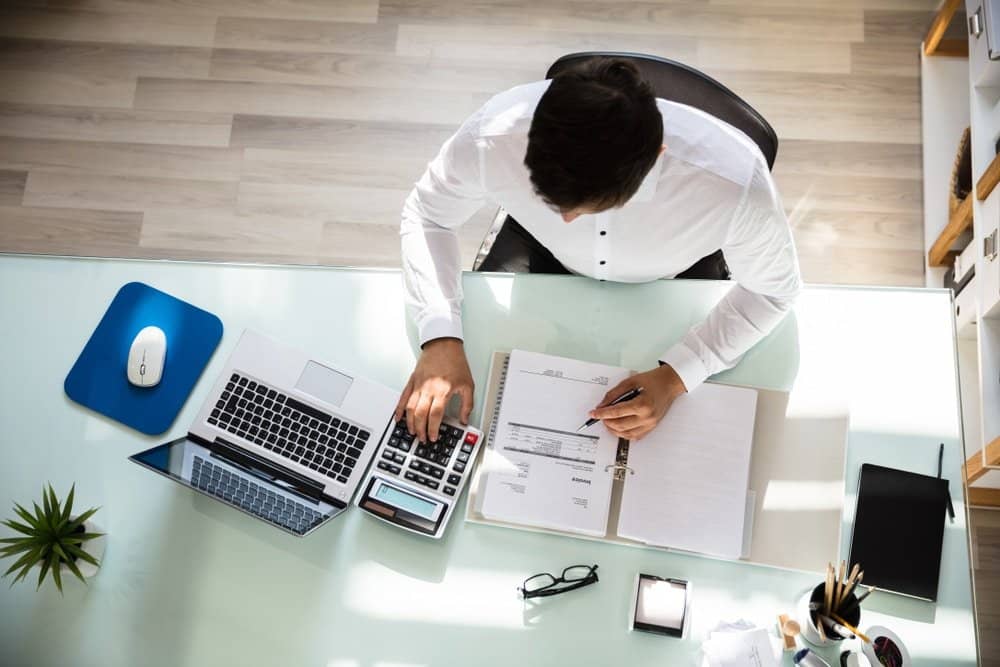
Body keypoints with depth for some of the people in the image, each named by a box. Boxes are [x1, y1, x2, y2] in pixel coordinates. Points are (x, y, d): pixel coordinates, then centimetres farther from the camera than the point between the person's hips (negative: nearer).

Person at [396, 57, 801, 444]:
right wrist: (440, 338, -29)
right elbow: (426, 216, -16)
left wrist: (676, 377, -31)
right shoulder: (491, 138, -40)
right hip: (542, 257, 1)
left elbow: (772, 290, -20)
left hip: (677, 282, 0)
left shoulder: (736, 181, -42)